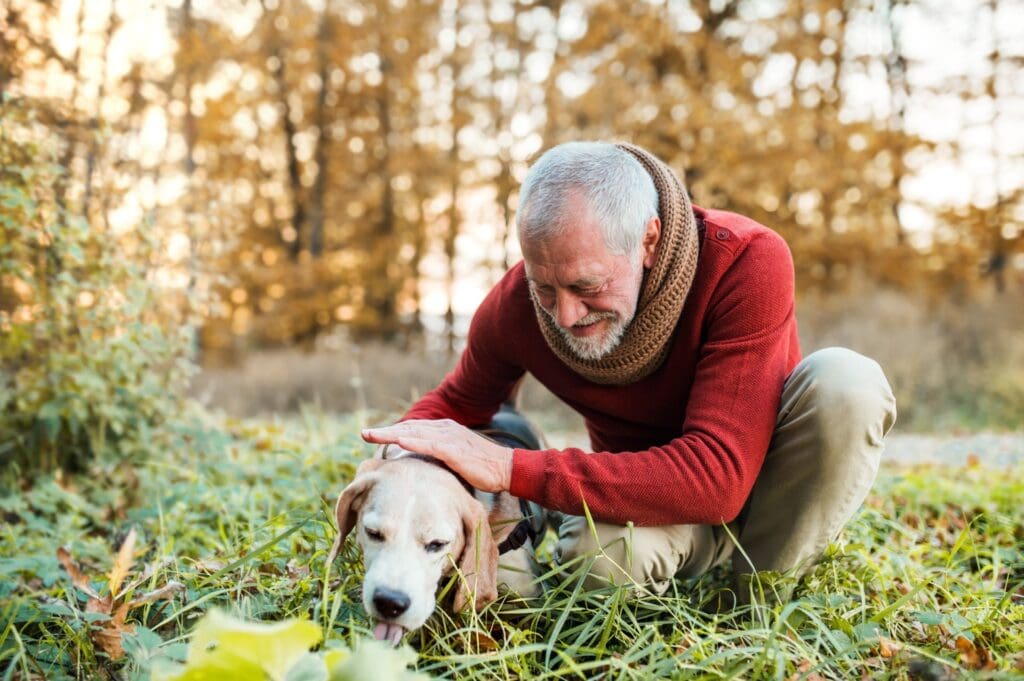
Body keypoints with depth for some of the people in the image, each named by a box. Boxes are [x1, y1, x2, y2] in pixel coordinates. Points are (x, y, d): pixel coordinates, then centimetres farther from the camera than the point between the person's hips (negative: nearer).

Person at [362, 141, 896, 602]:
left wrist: (510, 469, -42)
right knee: (599, 552, -36)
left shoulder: (748, 261, -32)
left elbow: (718, 477, -39)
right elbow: (456, 403, 4)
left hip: (765, 477, 0)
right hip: (645, 493, 1)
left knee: (846, 380, -33)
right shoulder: (516, 304, -19)